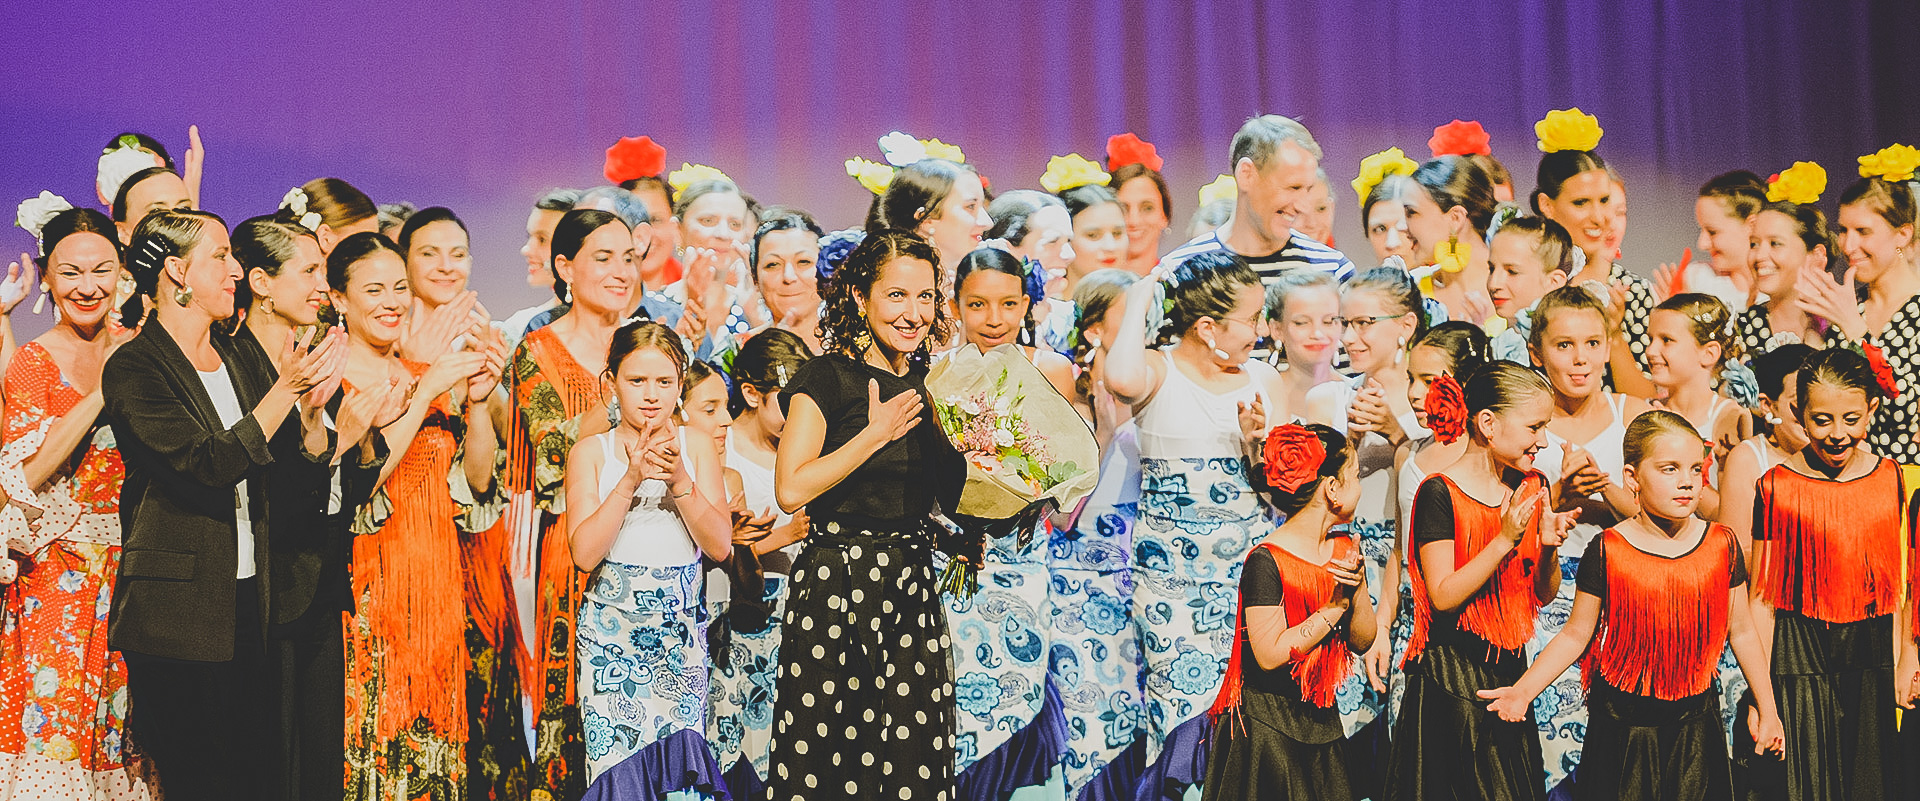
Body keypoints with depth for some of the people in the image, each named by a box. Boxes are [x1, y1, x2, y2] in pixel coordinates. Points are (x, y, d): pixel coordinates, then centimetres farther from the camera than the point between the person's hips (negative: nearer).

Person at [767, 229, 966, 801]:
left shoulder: (930, 387, 12)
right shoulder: (828, 379, -6)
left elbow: (953, 498, 19)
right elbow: (791, 490, -17)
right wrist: (876, 433, -15)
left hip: (913, 587, 5)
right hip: (836, 586, -5)